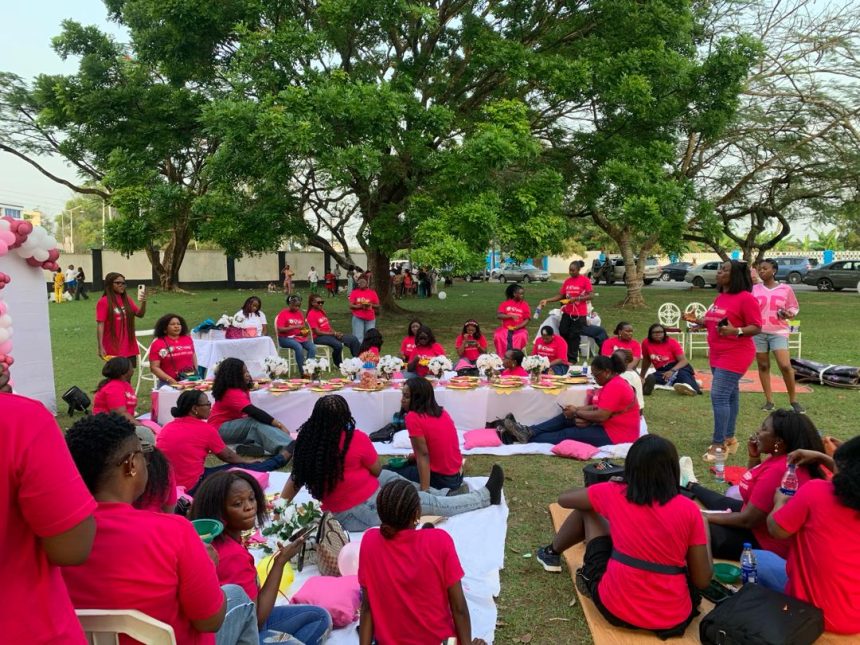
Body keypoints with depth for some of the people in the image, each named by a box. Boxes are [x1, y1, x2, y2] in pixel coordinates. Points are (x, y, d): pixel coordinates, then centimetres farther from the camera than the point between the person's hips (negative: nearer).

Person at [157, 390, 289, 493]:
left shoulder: (166, 428, 5)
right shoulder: (205, 429, -11)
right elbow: (228, 457, 4)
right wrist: (247, 460, 23)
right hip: (192, 487, -7)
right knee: (241, 468, 10)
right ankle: (281, 458, 28)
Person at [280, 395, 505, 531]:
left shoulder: (307, 440, -4)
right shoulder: (356, 438, -18)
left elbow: (296, 478, 0)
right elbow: (376, 469, -4)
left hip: (336, 514, 7)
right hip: (368, 510, -7)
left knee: (390, 477, 24)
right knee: (433, 503, 7)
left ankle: (443, 493, 31)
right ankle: (487, 496, 21)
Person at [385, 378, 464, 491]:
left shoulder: (413, 417, -18)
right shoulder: (441, 412, 5)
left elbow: (423, 455, -21)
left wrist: (424, 490, -21)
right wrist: (410, 457, 18)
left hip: (442, 480, -8)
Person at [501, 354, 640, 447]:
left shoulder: (615, 387, -20)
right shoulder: (611, 384, 13)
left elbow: (601, 416, -26)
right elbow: (596, 407, 8)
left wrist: (577, 413, -14)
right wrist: (577, 409, -11)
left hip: (615, 436, -9)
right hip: (607, 427, 9)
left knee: (568, 434, -15)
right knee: (565, 418, -2)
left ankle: (528, 438, -14)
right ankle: (529, 432, -13)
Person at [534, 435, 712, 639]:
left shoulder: (614, 494, -7)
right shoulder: (689, 510, -9)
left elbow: (563, 498, 10)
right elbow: (703, 581, -4)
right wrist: (704, 536, 13)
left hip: (615, 609, 0)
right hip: (673, 619, 1)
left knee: (588, 510, 16)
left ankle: (552, 554, 40)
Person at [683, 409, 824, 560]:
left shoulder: (778, 471, -30)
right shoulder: (781, 459, -1)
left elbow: (748, 520, -26)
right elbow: (754, 484, 16)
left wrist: (707, 517, -15)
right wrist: (754, 457, 0)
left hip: (764, 542, -9)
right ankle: (691, 487, 52)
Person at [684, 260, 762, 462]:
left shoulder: (746, 298, -14)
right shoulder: (720, 297, 12)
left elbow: (756, 327, -14)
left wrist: (735, 331, -30)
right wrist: (696, 320, 7)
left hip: (735, 355, -9)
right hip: (717, 354, 9)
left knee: (719, 395, -14)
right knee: (729, 395, 15)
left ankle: (718, 444, -10)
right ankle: (729, 438, 22)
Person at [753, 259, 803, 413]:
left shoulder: (786, 289, 2)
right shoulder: (754, 289, 4)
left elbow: (794, 308, 11)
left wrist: (788, 314, -10)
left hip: (779, 332, -1)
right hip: (758, 332, 2)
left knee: (785, 366, -11)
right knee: (763, 366, 5)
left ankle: (793, 400, 6)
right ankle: (769, 400, 14)